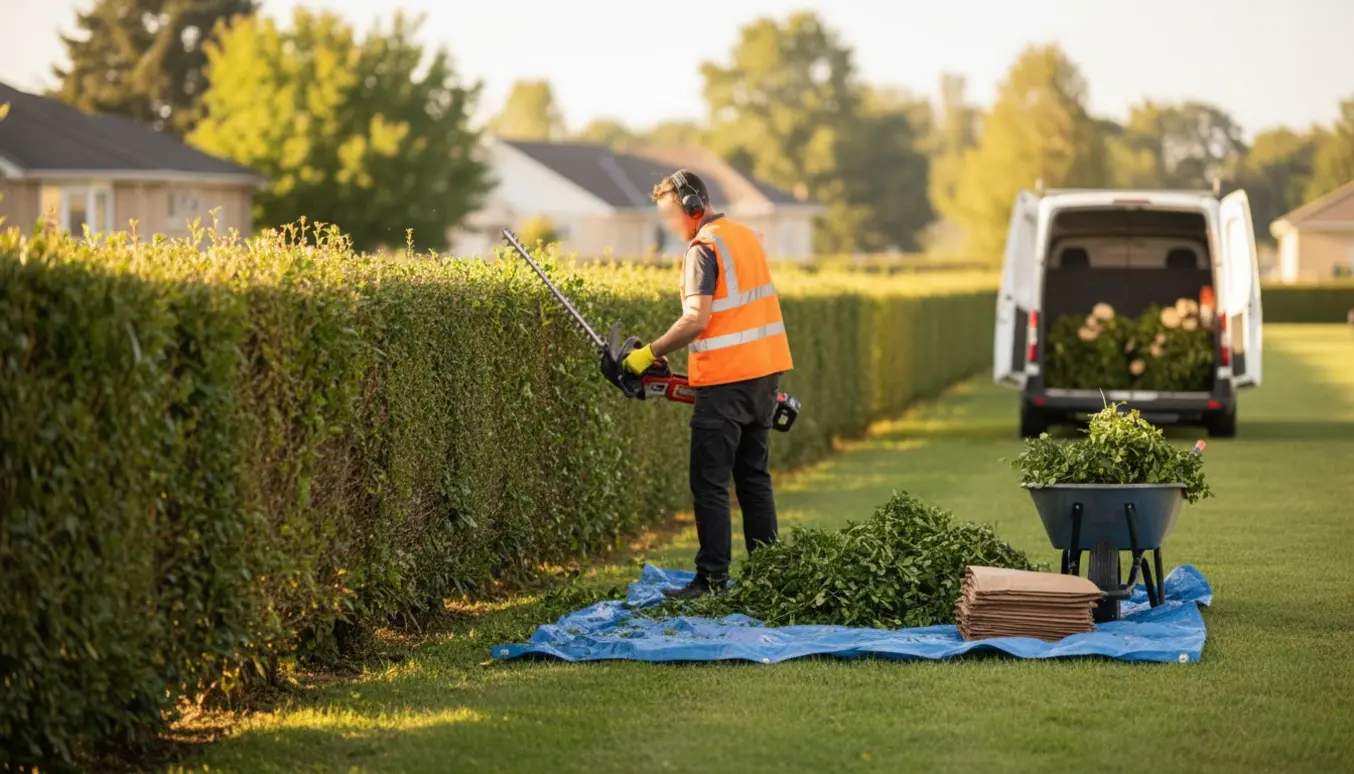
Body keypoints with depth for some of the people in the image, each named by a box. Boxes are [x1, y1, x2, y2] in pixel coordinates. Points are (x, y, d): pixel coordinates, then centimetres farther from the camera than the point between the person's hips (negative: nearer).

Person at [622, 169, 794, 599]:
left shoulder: (704, 247, -12)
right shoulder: (748, 236, 14)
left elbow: (696, 320, -21)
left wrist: (650, 354, -12)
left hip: (726, 380, -9)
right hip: (767, 370, 9)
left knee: (710, 483, -4)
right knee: (754, 475, 15)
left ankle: (712, 579, -6)